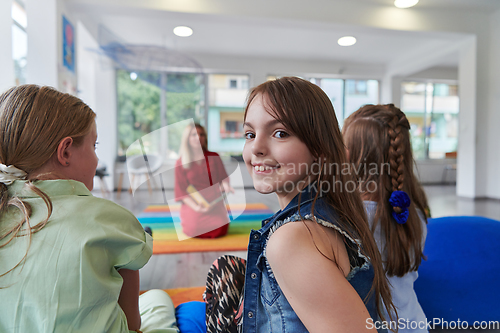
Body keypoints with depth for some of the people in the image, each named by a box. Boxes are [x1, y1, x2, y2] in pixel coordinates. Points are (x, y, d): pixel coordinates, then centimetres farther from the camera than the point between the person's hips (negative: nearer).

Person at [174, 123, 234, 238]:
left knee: (219, 231, -20)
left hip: (214, 203, 1)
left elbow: (223, 177, 7)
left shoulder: (214, 157, 5)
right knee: (194, 231, -23)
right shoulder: (180, 163, 0)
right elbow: (181, 190, -3)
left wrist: (226, 187, -19)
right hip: (193, 204, -1)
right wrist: (196, 207, -16)